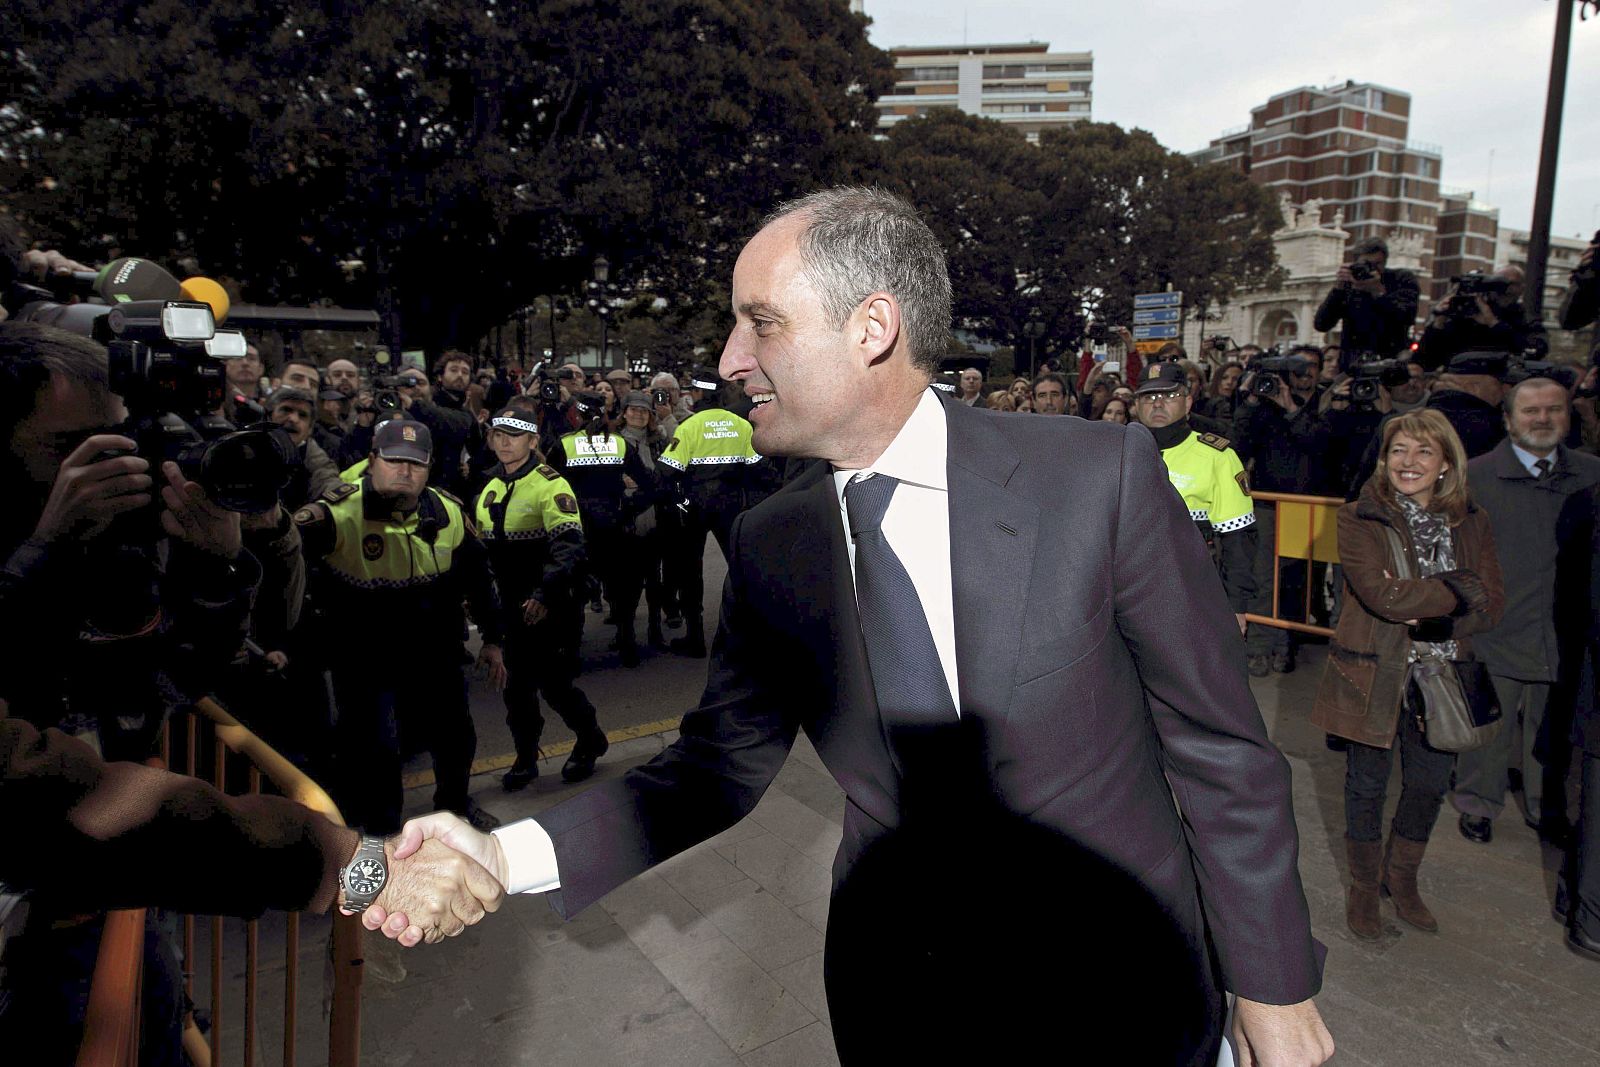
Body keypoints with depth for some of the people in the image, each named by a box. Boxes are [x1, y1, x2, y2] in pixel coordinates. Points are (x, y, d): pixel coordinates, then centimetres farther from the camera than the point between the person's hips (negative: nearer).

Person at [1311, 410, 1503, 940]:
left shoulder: (1471, 524, 4)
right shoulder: (1359, 518, -10)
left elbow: (1492, 606, -4)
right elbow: (1383, 595, -21)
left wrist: (1427, 614, -19)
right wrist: (1461, 590, -16)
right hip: (1372, 674, -4)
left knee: (1430, 783, 14)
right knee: (1367, 785, 8)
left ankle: (1401, 878, 38)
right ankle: (1364, 886, 29)